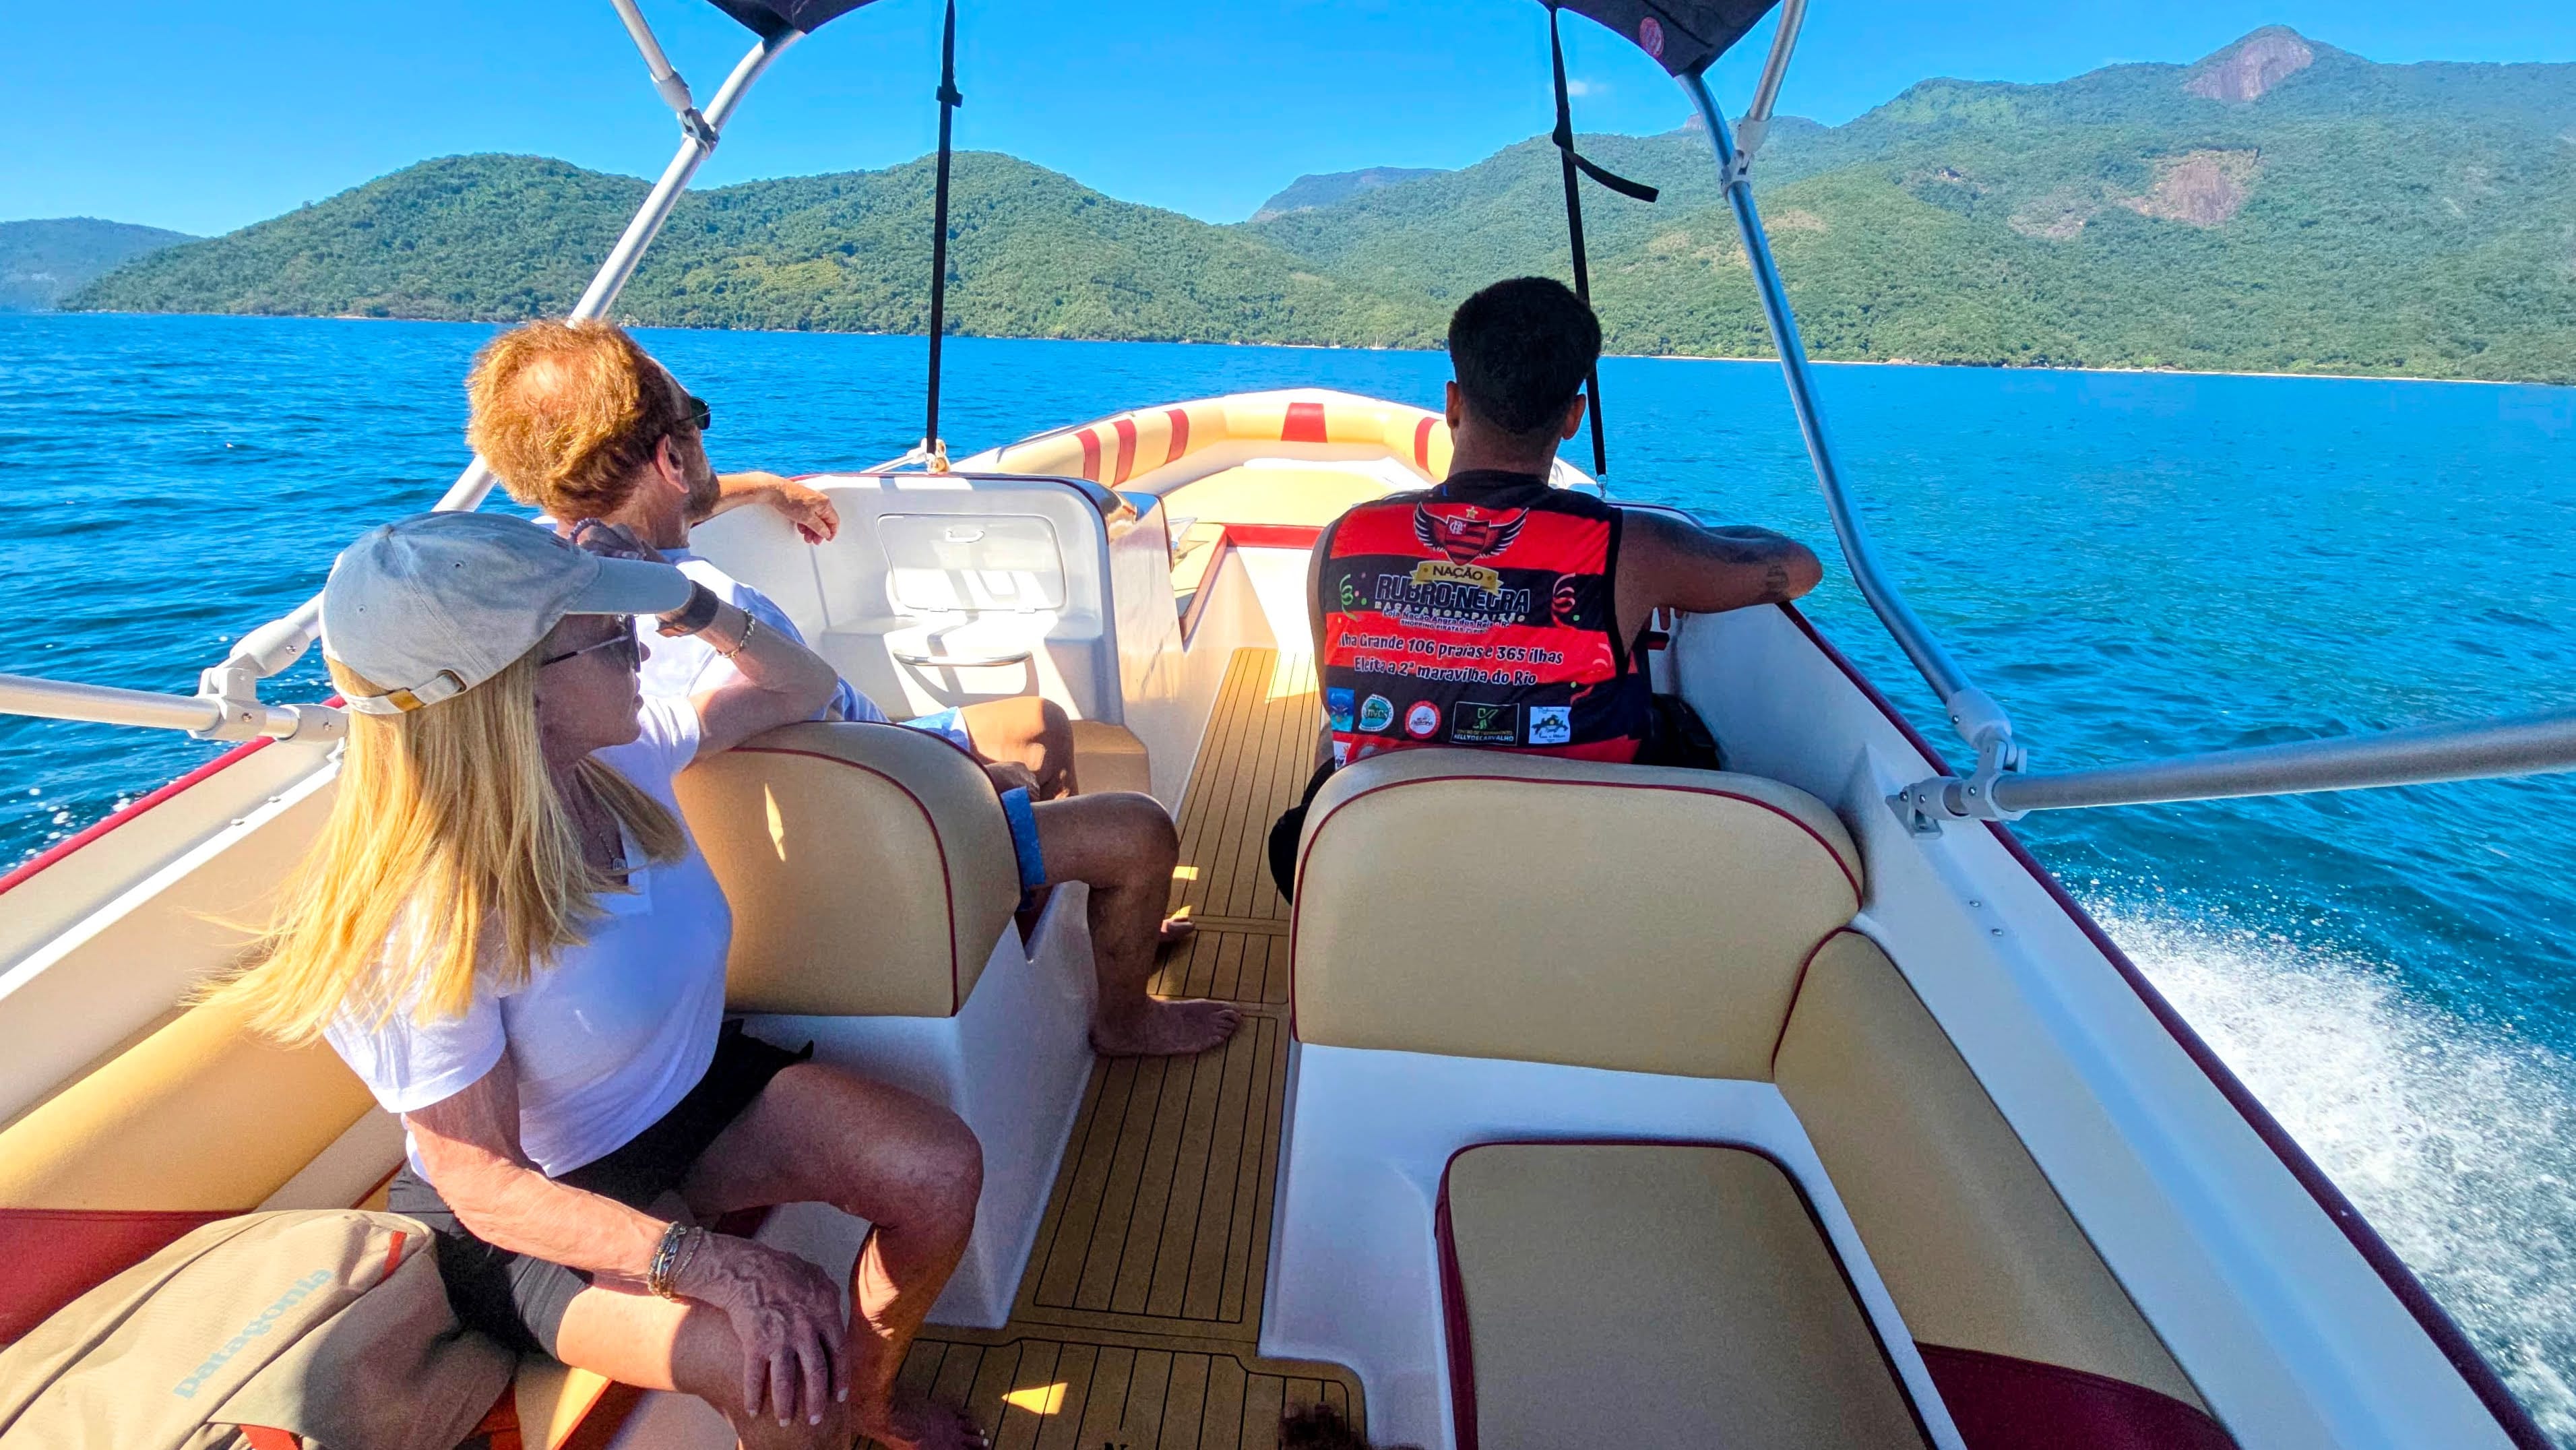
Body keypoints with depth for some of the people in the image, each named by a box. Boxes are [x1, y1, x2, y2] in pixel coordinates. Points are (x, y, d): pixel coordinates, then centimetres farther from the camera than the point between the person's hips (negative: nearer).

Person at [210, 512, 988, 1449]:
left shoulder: (625, 756, -13)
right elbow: (484, 1185, -26)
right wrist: (708, 1262, -40)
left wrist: (692, 607, -17)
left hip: (700, 1091, 6)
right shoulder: (426, 929, -30)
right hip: (542, 1205, -6)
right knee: (788, 1370, -28)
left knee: (944, 1169, -10)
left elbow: (800, 689, 3)